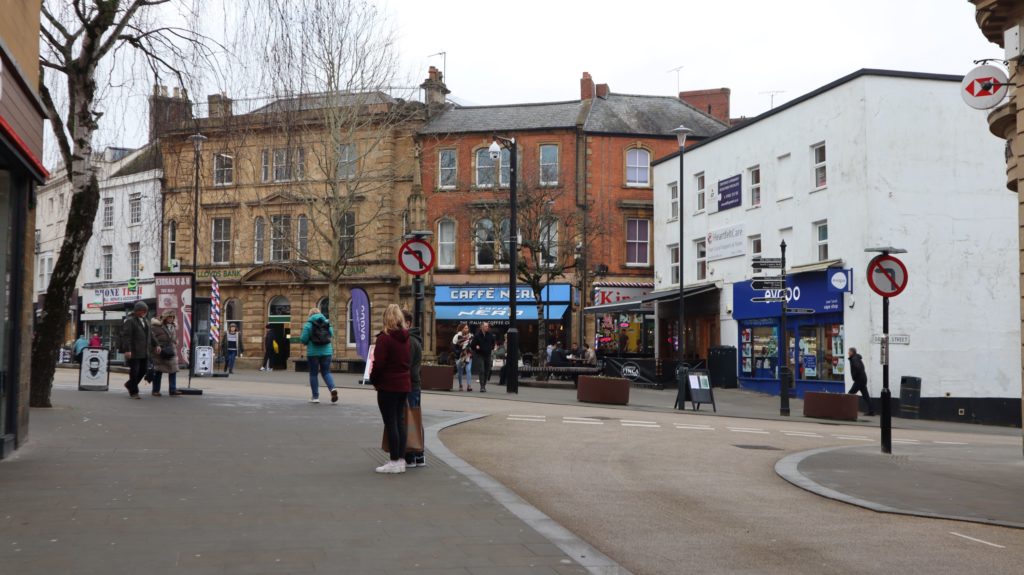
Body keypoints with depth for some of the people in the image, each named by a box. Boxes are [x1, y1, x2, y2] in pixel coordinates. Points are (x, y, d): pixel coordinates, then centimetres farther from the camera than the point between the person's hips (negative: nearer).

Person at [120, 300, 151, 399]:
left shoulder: (145, 321, 16)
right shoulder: (129, 321, -9)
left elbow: (149, 335, 23)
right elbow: (125, 336, -16)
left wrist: (148, 348, 17)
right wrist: (127, 350, -22)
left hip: (144, 353, 8)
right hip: (133, 352, -8)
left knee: (143, 370, 10)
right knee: (134, 371, -2)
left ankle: (129, 384, 31)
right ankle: (133, 392, 9)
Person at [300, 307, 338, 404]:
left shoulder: (308, 324, -6)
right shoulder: (327, 323, 6)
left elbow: (303, 339, -9)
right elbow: (332, 337, 8)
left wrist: (305, 343, 12)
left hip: (313, 352, -3)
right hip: (326, 351, 3)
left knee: (313, 373, 7)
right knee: (326, 372, 10)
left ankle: (315, 397, 8)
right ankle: (333, 388, -16)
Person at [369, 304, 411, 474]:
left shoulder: (384, 337, -15)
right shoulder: (406, 337, 8)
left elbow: (378, 364, -17)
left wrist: (373, 379, -2)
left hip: (388, 385, -7)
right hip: (404, 384, 7)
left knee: (391, 423, -2)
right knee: (400, 421, 12)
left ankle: (394, 462, 0)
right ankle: (401, 459, 16)